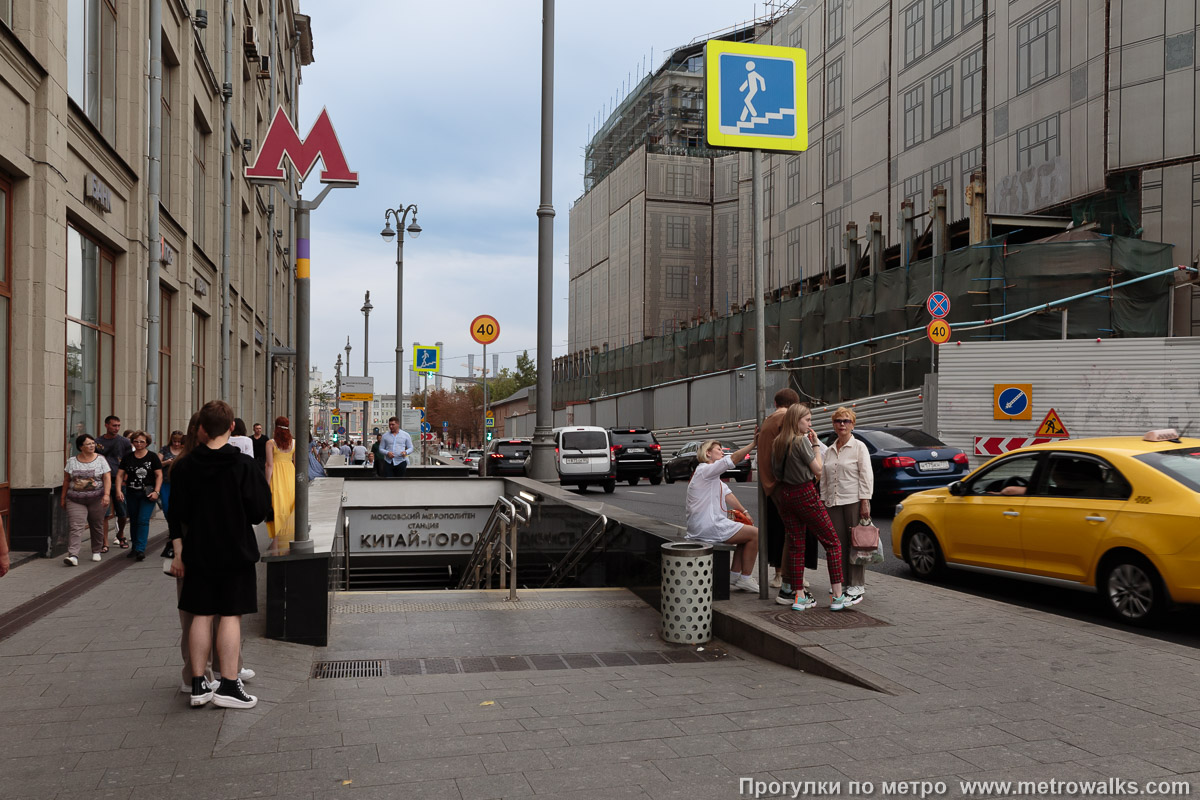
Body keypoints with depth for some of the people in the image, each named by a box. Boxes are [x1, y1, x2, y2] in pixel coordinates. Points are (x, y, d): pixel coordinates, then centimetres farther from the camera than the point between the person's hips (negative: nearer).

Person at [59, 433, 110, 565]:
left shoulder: (101, 460, 2)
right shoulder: (72, 461, 6)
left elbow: (107, 478, -4)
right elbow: (66, 480, 11)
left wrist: (106, 495, -17)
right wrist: (63, 498, 10)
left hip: (97, 499, 0)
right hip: (76, 500, 0)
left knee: (97, 526, 9)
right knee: (76, 527, -11)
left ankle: (96, 552, 25)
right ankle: (73, 555, -19)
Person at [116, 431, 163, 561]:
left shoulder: (152, 456, -1)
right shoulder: (127, 457, 6)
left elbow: (159, 475, -2)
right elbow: (120, 475, 4)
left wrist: (156, 491, -12)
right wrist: (118, 490, -10)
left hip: (148, 494, -4)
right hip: (131, 494, 4)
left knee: (143, 520, -13)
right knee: (133, 521, 13)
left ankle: (140, 549, -14)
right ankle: (135, 548, 25)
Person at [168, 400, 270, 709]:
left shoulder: (185, 467, -1)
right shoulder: (244, 465, -12)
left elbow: (177, 515, 3)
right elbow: (259, 511, -10)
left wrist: (178, 553, 11)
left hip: (198, 553, 3)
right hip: (236, 552, -3)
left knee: (201, 616, 10)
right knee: (230, 616, 1)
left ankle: (198, 685, 14)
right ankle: (228, 686, 3)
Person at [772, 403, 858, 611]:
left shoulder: (778, 442, 7)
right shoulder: (801, 440, -14)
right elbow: (818, 470, -10)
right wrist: (816, 445, -2)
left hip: (785, 494, 7)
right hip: (805, 494, -7)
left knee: (795, 545, 9)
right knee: (832, 543, 1)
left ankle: (800, 597, 10)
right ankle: (837, 596, -1)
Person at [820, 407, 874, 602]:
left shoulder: (859, 447, 1)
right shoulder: (829, 451, 17)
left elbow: (866, 476, -5)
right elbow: (824, 479, 19)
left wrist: (865, 502, -12)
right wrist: (823, 502, 12)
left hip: (854, 500, -5)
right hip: (833, 502, 5)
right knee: (838, 542, 4)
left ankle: (858, 584, 1)